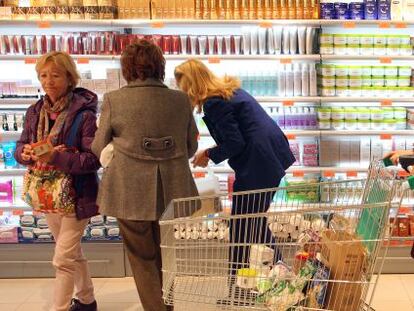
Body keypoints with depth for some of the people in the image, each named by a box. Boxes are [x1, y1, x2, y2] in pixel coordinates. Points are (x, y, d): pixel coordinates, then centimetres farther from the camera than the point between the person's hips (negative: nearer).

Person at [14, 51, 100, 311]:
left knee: (63, 259, -4)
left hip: (76, 195, -7)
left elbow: (94, 159, -20)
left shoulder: (83, 114, -17)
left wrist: (56, 157, -31)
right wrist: (25, 152, -15)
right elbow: (20, 146, 9)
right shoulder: (35, 112, 3)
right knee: (73, 253, 22)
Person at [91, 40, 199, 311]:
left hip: (131, 192, -3)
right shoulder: (180, 100, -1)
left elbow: (98, 150, 1)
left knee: (143, 259, 13)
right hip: (173, 192, 3)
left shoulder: (114, 100, -7)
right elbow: (191, 147, 9)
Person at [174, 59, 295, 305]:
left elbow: (235, 143, -16)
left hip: (257, 166, -10)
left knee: (241, 230, 1)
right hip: (274, 157, 10)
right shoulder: (230, 90, 14)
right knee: (257, 223, 22)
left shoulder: (214, 103, -15)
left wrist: (209, 155, -1)